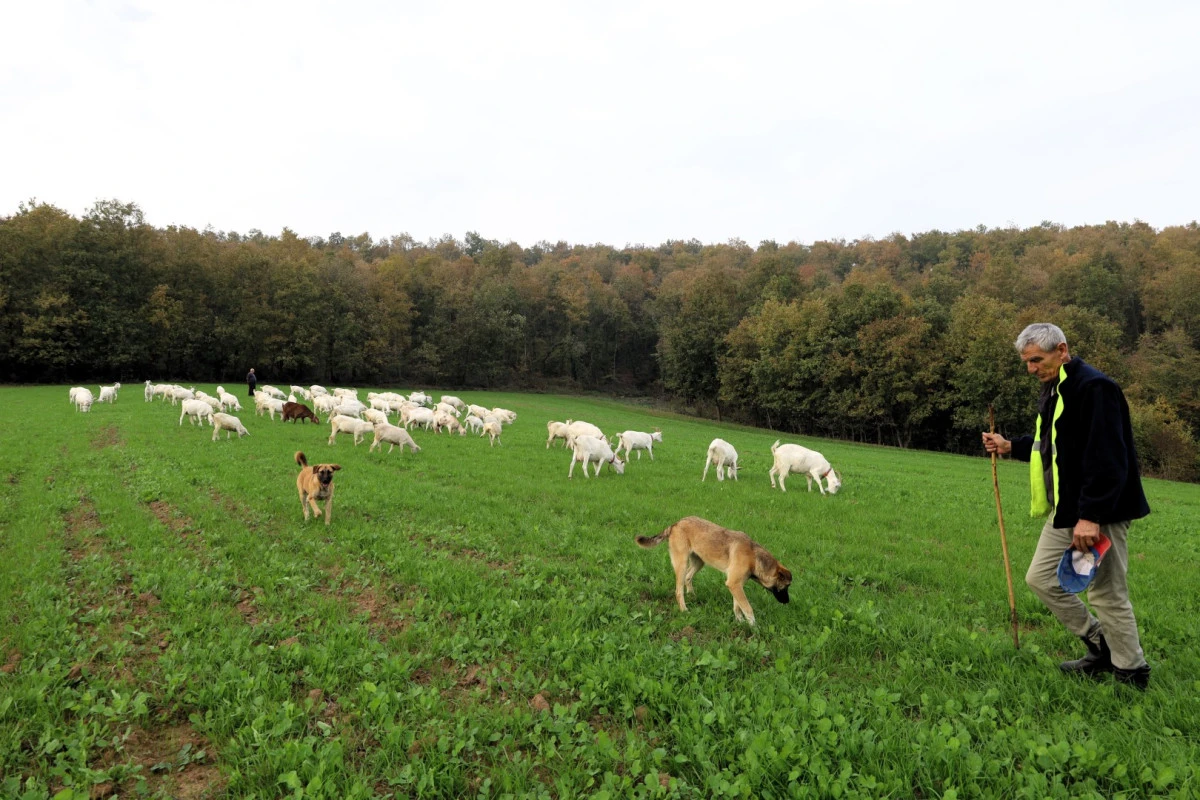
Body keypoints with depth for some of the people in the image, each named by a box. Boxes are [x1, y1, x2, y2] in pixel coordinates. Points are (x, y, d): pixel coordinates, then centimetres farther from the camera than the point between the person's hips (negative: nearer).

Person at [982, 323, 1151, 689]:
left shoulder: (1095, 387, -19)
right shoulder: (1052, 390, 12)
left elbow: (1107, 457, -26)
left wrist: (1091, 516, -28)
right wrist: (1010, 446, 10)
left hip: (1097, 512, -10)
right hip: (1064, 511, 10)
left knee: (1107, 594, 2)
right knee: (1040, 578, 13)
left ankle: (1132, 673, 22)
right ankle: (1100, 646, 29)